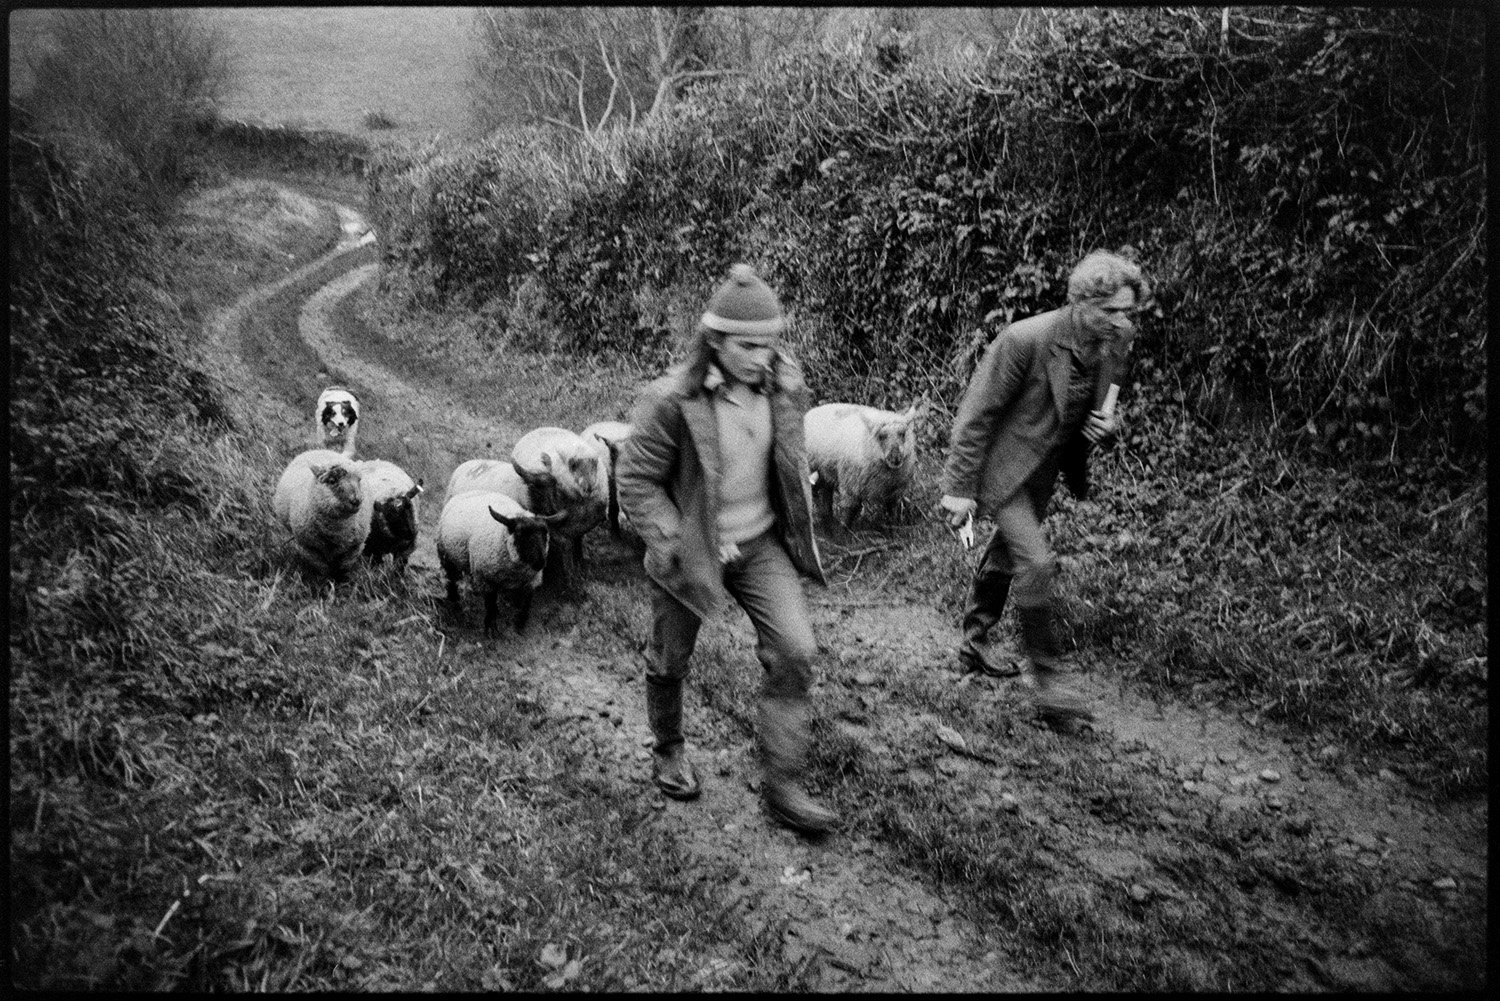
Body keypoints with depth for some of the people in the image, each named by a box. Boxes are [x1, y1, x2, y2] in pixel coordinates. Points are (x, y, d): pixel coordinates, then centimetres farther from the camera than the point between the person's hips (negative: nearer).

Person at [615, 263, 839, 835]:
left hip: (761, 543, 4)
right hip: (687, 548, -3)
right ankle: (668, 752, 45)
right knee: (671, 660, 15)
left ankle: (784, 786, 6)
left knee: (795, 652, -8)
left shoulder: (784, 387, -8)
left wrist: (800, 525, 8)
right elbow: (636, 481, -15)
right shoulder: (672, 401, -24)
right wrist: (678, 545, -20)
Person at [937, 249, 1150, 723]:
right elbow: (976, 414, -21)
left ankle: (974, 643, 41)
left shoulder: (1117, 343, -6)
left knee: (1006, 554, 21)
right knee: (1035, 563, -15)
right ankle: (1048, 683, -3)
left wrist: (1107, 423, -12)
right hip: (1002, 465, -7)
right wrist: (959, 488, -20)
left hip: (1045, 467, 8)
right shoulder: (1025, 341, -28)